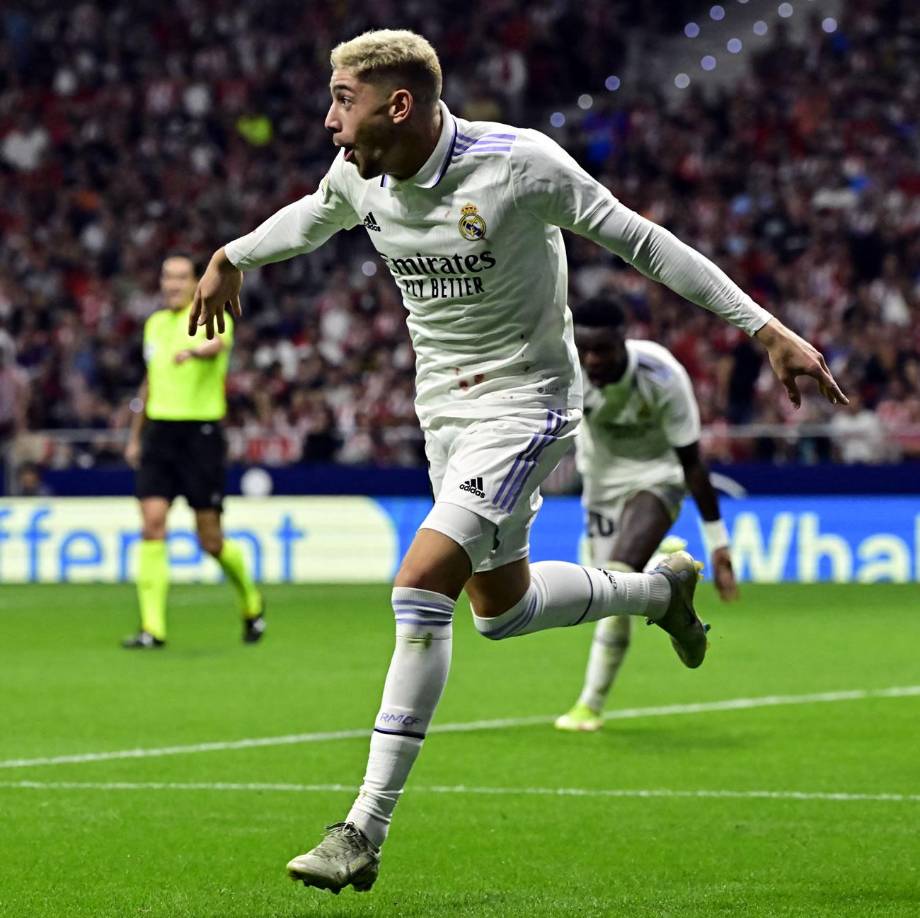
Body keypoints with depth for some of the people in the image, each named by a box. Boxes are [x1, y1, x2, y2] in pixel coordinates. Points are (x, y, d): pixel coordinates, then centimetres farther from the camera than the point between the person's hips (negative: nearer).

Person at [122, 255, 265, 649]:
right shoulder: (154, 324, 14)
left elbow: (216, 346, -30)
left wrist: (193, 352, -53)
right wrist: (135, 435, 26)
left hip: (201, 433, -5)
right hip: (159, 433, 5)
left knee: (211, 540, -1)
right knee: (152, 523, -9)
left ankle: (251, 602, 28)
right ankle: (152, 628, -9)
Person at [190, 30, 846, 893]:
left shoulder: (518, 163, -23)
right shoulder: (359, 174, -5)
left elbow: (639, 240, -17)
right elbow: (315, 214, 21)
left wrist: (768, 329, -18)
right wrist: (230, 257, 35)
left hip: (523, 406, -7)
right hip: (443, 407, 7)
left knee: (419, 590, -20)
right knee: (500, 608, 17)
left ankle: (364, 832, -16)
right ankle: (660, 589, 45)